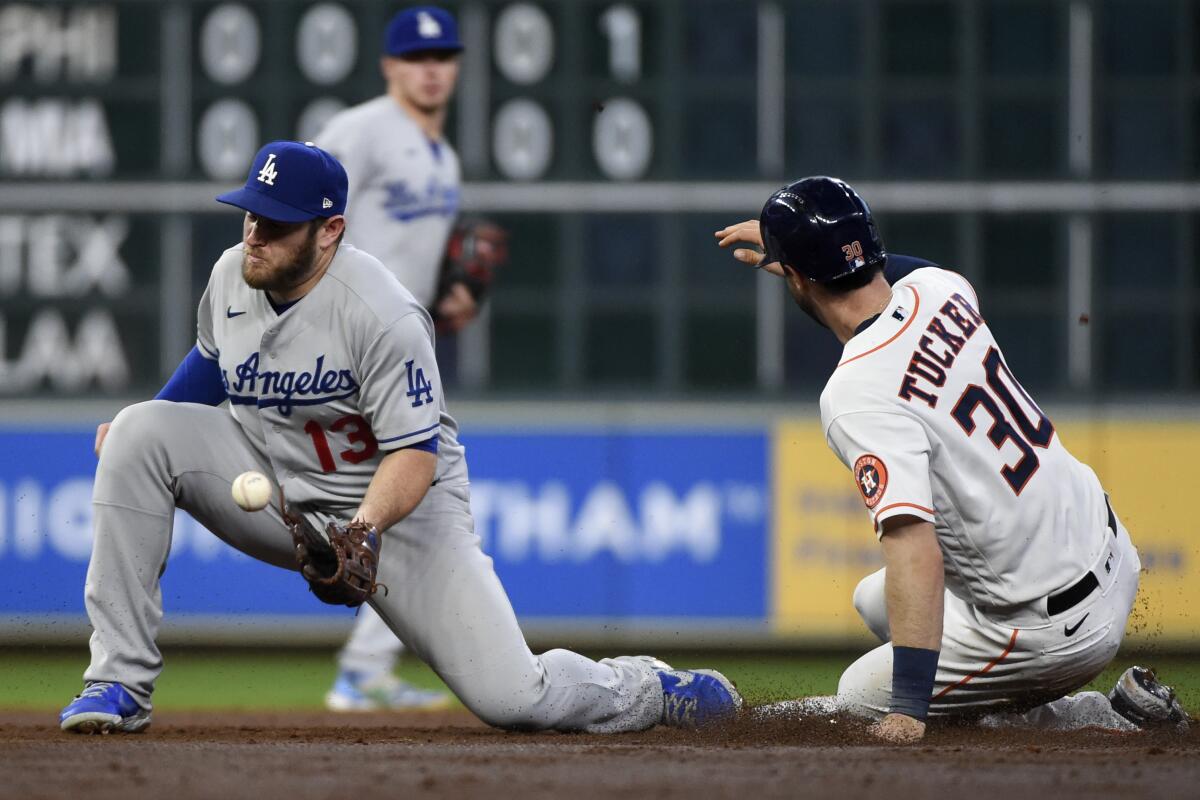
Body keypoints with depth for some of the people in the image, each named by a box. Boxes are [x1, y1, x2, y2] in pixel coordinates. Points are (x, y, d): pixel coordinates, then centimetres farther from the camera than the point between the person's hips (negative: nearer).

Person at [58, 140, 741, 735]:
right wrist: (133, 430, 7)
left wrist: (364, 528, -42)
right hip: (277, 491, 6)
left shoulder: (382, 315, -26)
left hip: (403, 509, -6)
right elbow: (212, 359, 18)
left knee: (511, 700, -18)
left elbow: (414, 454, -25)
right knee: (140, 432, -19)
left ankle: (649, 691, 18)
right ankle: (120, 684, -18)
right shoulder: (231, 276, -5)